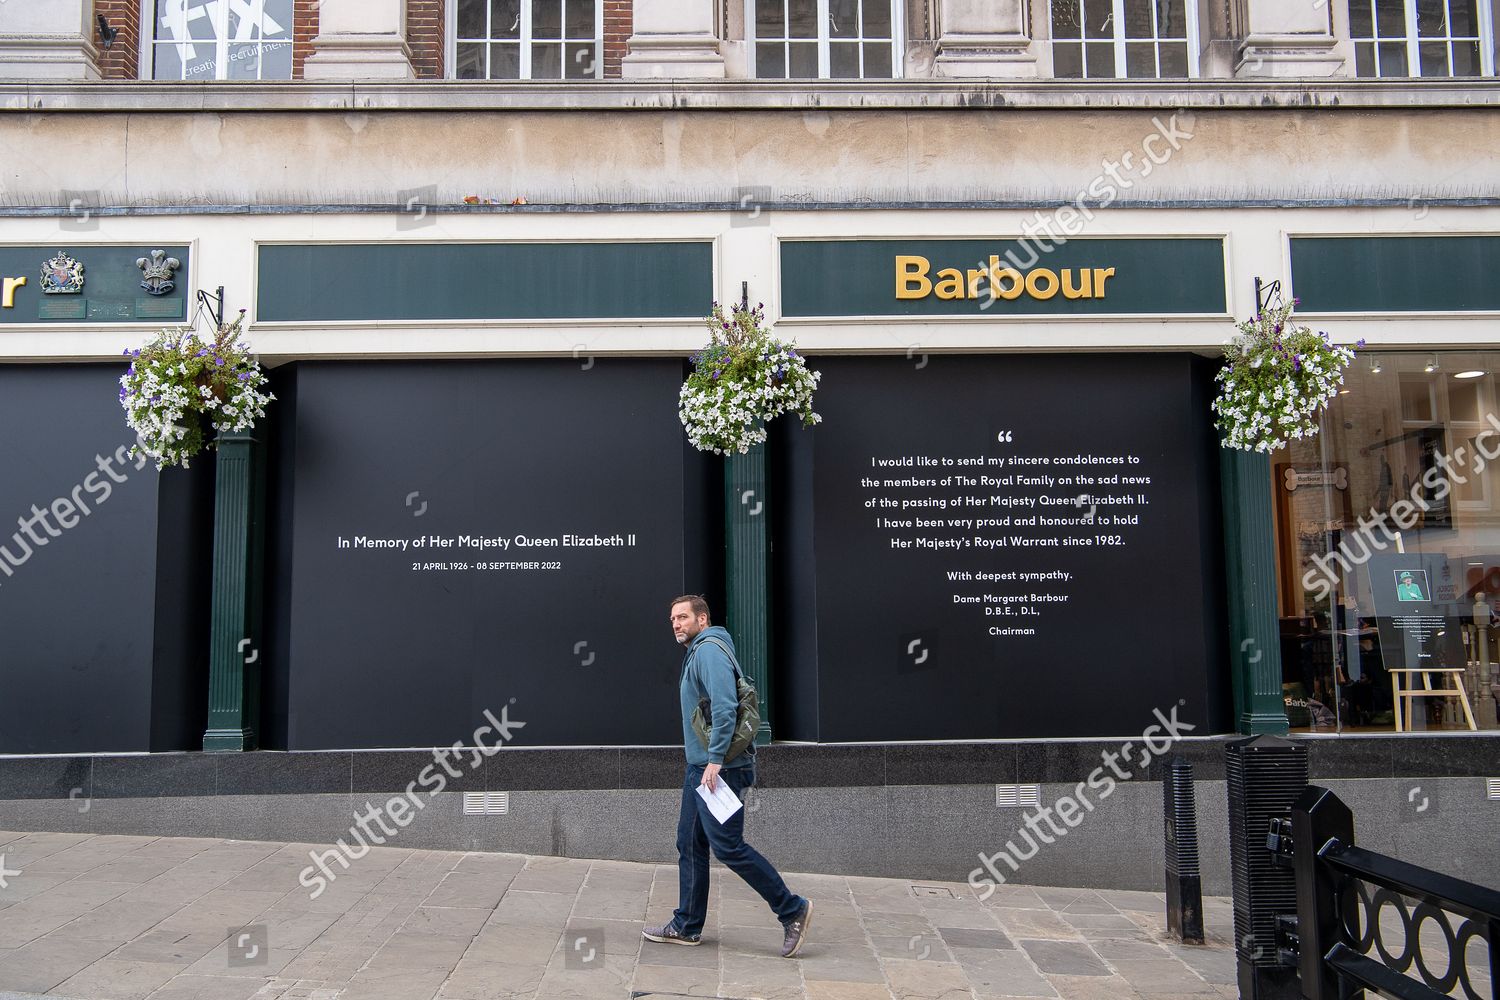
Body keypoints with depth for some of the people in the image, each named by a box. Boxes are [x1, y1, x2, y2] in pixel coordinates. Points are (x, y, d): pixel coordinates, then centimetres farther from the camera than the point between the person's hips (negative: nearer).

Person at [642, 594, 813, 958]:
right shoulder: (695, 653, 19)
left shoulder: (709, 650, -13)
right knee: (690, 845, 13)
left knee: (728, 846, -8)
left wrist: (715, 760, -26)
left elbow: (724, 706, -24)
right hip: (699, 767, 10)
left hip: (719, 768, -10)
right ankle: (686, 926, 22)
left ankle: (792, 910, 0)